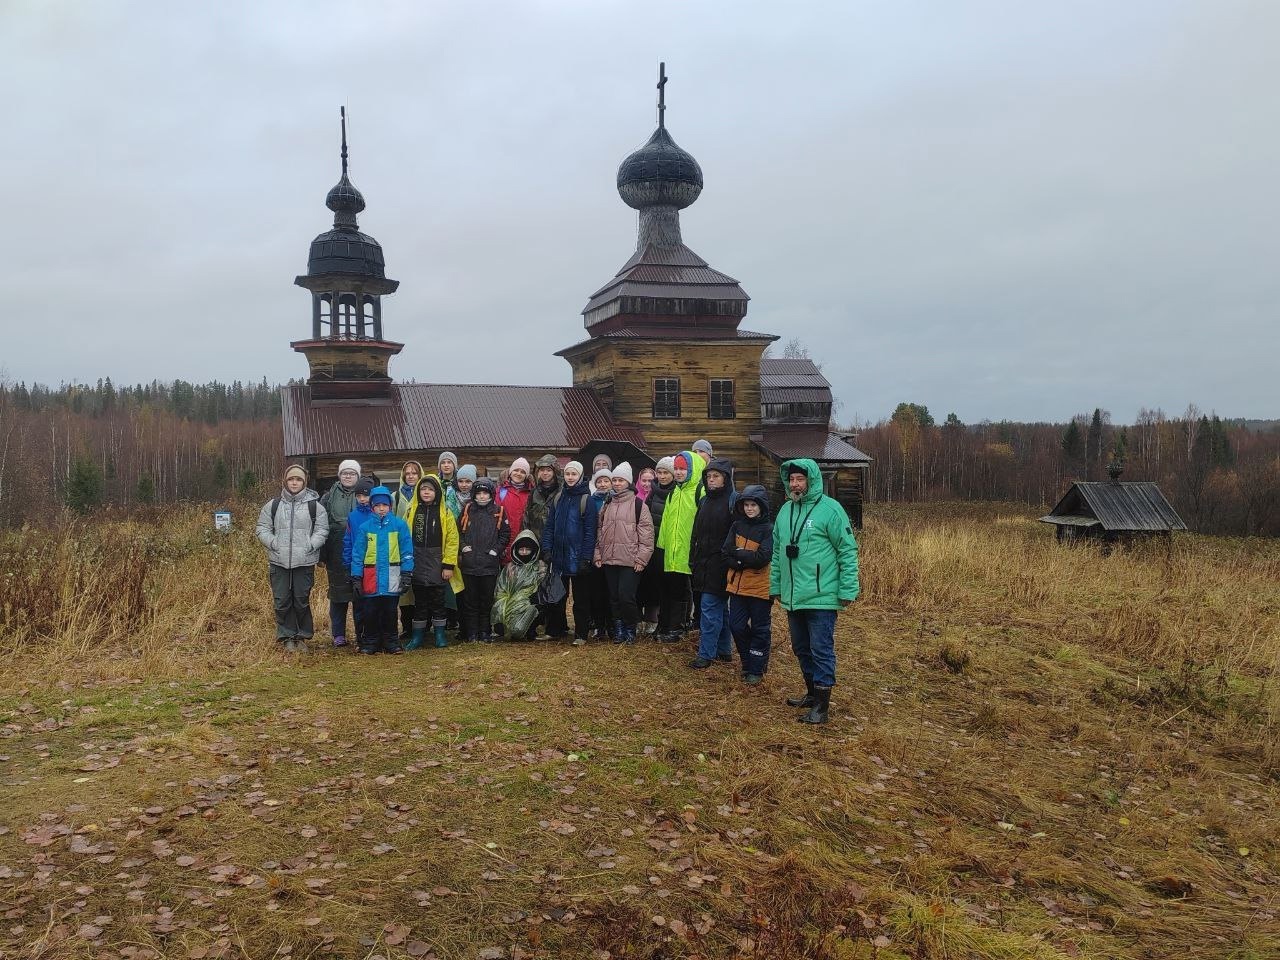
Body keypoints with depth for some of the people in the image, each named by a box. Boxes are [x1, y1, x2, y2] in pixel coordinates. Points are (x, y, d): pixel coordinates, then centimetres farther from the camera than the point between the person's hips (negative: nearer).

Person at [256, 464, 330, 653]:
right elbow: (263, 529, 10)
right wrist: (274, 544, -6)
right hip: (279, 561, 2)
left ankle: (302, 636, 16)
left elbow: (322, 531, 2)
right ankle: (287, 636, 15)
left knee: (302, 600, 1)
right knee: (282, 601, 3)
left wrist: (309, 546, -12)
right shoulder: (273, 505, 9)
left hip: (304, 562, -2)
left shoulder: (314, 506, 4)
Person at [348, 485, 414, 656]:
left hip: (392, 577, -1)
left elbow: (407, 551, 0)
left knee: (390, 611, 8)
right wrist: (356, 577, -1)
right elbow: (357, 554, 3)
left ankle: (391, 642, 18)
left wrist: (406, 574, -4)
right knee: (371, 612, 6)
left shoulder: (399, 525, 0)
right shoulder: (365, 527, 3)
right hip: (371, 577, 1)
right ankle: (370, 643, 17)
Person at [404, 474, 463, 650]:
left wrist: (448, 564, -11)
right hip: (417, 562, 2)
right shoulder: (412, 511, 5)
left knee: (438, 599, 5)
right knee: (419, 600, 8)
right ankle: (418, 634, 16)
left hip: (438, 562, -2)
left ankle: (440, 633, 16)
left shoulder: (445, 512, -2)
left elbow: (452, 539, -6)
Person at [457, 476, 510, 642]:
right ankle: (471, 633, 10)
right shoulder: (467, 510, 7)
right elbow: (458, 531, 12)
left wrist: (496, 550, -4)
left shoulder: (499, 512, 3)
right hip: (469, 563, 1)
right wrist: (463, 546, -2)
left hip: (490, 564, -1)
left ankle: (485, 632, 13)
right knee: (470, 600, 4)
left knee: (487, 599, 5)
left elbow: (505, 534, 5)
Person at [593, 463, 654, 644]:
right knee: (614, 597, 8)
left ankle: (630, 629, 9)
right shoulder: (607, 505, 15)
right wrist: (598, 554, 10)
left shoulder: (638, 505, -2)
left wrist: (641, 559, -10)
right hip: (609, 560, 5)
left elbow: (646, 534, -6)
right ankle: (618, 629, 20)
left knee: (626, 596, -10)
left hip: (630, 561, -5)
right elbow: (600, 532, 19)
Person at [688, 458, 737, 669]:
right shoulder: (704, 501, 14)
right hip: (703, 563, 7)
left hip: (719, 563, -7)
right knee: (721, 608, 15)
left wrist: (729, 558, -17)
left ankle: (706, 654, -2)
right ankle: (724, 650, 23)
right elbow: (696, 533, 18)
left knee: (709, 607, -8)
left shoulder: (733, 501, -9)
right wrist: (693, 560, 15)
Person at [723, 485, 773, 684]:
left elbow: (762, 558, -18)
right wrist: (747, 560, -15)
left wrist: (738, 553, -8)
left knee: (760, 629, 5)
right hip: (738, 585, 5)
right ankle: (747, 663, 27)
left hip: (760, 588, -5)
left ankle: (756, 669, 16)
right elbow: (727, 554, 0)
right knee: (737, 626, 9)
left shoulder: (769, 529, -9)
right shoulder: (737, 526, 7)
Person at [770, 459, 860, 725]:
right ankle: (812, 693, 33)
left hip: (821, 598, -7)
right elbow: (777, 552, 18)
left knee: (821, 650, -2)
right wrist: (775, 585, 15)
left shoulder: (829, 509, -11)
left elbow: (848, 551, -11)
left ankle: (821, 706, 5)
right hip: (792, 598, 7)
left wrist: (848, 590, -13)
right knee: (801, 649, 17)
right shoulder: (785, 511, 10)